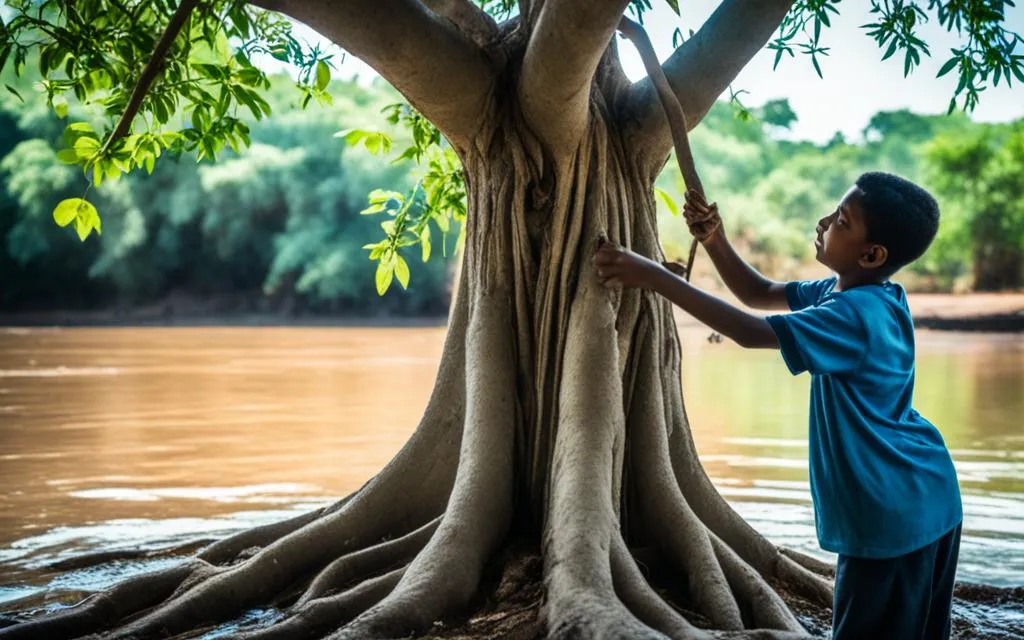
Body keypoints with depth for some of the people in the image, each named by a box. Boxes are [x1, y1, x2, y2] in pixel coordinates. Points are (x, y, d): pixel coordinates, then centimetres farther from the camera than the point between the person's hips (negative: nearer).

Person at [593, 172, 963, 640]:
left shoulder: (856, 316, -25)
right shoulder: (848, 291, 6)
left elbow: (749, 332, -30)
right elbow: (760, 295, 13)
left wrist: (654, 277, -29)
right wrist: (714, 241, -4)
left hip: (893, 516, -10)